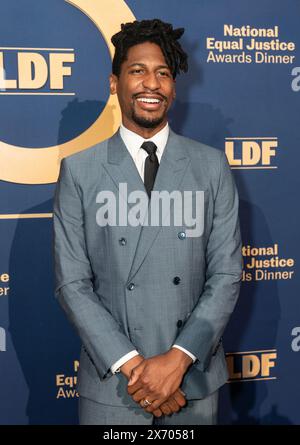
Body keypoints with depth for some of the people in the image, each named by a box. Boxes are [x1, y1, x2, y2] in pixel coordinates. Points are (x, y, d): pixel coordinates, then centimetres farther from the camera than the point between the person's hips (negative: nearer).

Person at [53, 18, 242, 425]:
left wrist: (178, 359, -13)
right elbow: (72, 284, -5)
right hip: (111, 384, -1)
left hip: (194, 379, 1)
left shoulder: (212, 166, -1)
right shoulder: (78, 171, -4)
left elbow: (226, 274, -3)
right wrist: (131, 366, -13)